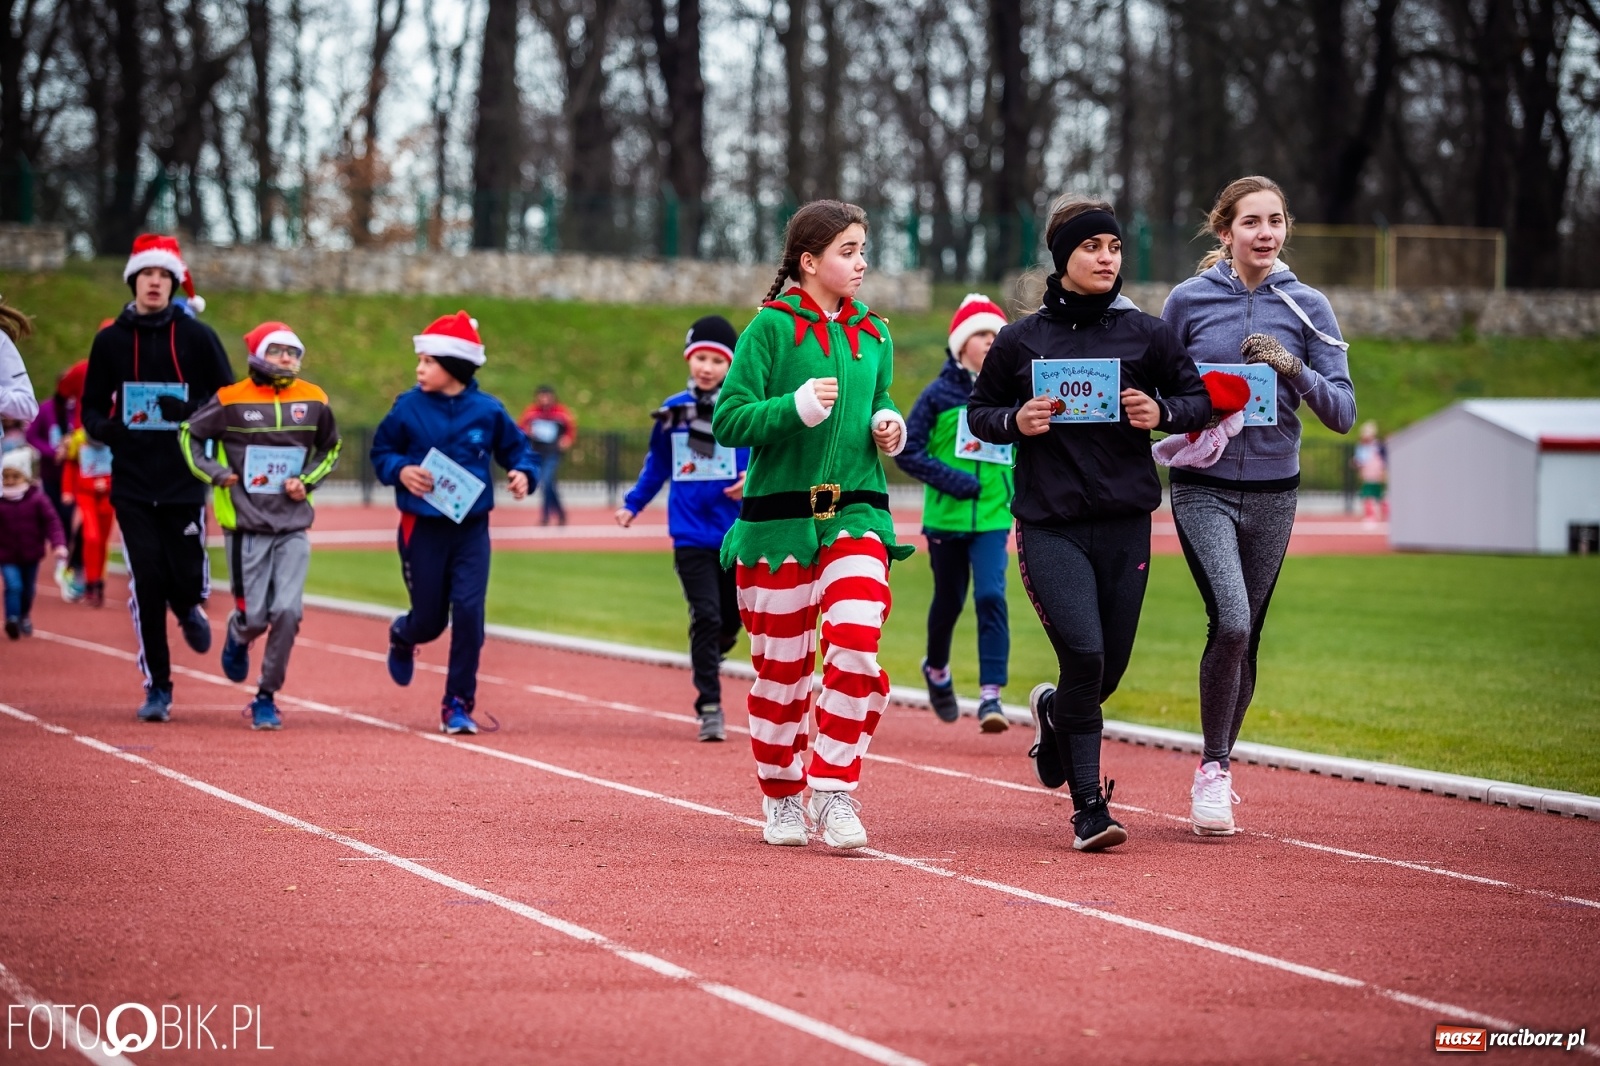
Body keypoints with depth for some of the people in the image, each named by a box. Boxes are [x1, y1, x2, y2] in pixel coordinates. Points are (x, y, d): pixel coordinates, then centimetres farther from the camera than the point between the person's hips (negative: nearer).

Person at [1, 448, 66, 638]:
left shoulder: (37, 498, -11)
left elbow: (51, 521, -12)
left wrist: (58, 544, -22)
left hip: (31, 555, 2)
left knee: (28, 589, 18)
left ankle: (24, 617, 41)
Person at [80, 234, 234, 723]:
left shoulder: (197, 337, 3)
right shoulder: (110, 340, 8)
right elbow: (91, 407, 12)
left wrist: (192, 412, -15)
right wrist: (103, 427, -10)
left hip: (185, 481, -1)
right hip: (132, 484, 1)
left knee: (186, 579, -3)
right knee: (145, 583, -4)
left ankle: (190, 607, 36)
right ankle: (157, 687, 6)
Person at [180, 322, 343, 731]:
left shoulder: (314, 401, 3)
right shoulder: (231, 400, -5)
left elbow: (329, 449, 19)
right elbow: (190, 435, 7)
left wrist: (307, 480, 2)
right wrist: (214, 473, -6)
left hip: (293, 527, 2)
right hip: (246, 525, -2)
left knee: (287, 612, -10)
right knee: (254, 616, -2)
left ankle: (266, 697, 4)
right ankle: (238, 636, 37)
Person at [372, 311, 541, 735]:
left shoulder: (488, 410, -3)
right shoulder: (408, 407, -4)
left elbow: (517, 449, 8)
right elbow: (381, 451, 6)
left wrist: (524, 473, -12)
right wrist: (400, 470, -14)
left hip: (471, 528, 0)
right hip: (422, 528, 0)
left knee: (468, 610, -11)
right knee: (430, 619, 6)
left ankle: (459, 704, 2)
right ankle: (402, 637, 46)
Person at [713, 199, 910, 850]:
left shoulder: (872, 336, 10)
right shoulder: (771, 328, -5)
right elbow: (729, 422, -10)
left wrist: (889, 429, 3)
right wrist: (796, 407, -23)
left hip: (855, 513, 3)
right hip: (778, 516, -3)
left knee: (855, 640, -18)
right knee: (782, 665, 5)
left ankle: (835, 790, -10)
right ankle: (782, 798, 23)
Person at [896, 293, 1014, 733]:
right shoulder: (940, 393, -4)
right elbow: (907, 450, -5)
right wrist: (952, 480, -17)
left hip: (993, 518, 1)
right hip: (945, 516, -1)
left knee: (991, 596, -17)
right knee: (949, 601, 13)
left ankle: (991, 695, -17)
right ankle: (937, 670, 41)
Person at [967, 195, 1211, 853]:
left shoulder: (1146, 334, 5)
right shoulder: (1020, 341, 5)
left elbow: (1199, 399, 12)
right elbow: (979, 412, 14)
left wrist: (1162, 413, -9)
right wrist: (1015, 421, -7)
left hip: (1125, 523, 2)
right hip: (1048, 525, -2)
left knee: (1108, 668, 6)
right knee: (1083, 653, -17)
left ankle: (1053, 712, 43)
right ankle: (1088, 807, -7)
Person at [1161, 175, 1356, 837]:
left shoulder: (1307, 308, 2)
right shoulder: (1189, 300, -1)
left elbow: (1343, 413, -1)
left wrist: (1293, 369, -17)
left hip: (1273, 494, 3)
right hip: (1204, 489, -2)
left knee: (1245, 637, 10)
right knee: (1231, 622, -22)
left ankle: (1217, 770, 29)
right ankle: (1212, 770, -7)